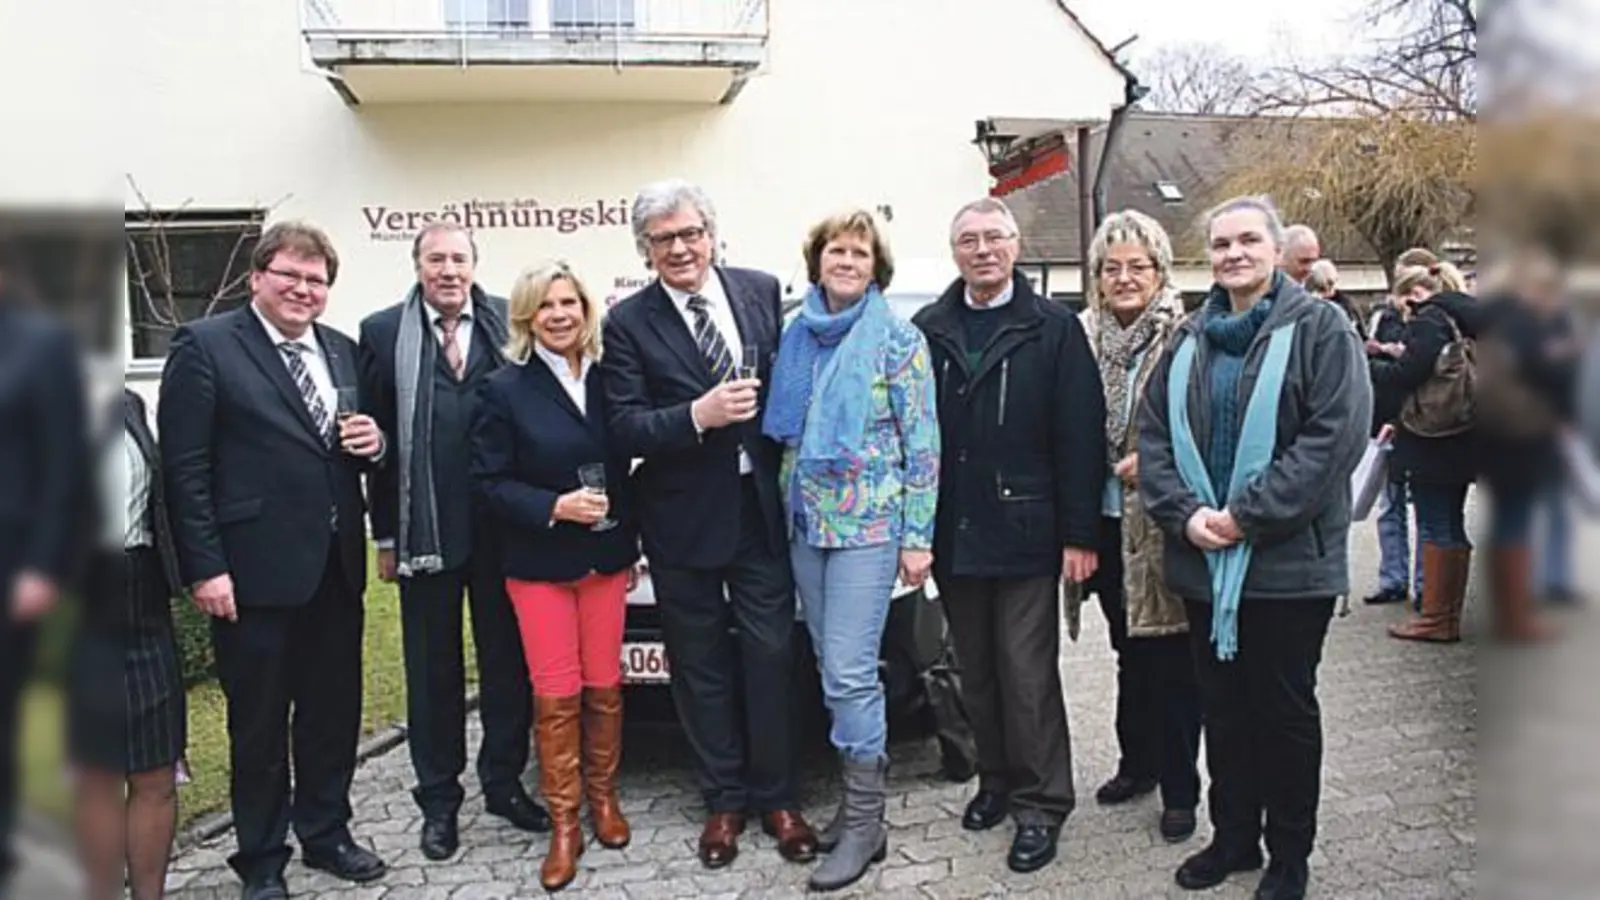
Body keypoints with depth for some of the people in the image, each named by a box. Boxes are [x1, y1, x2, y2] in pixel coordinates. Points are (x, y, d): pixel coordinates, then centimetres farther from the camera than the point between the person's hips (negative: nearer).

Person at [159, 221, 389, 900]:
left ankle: (326, 832, 35)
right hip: (255, 570, -5)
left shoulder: (342, 350, 12)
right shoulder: (205, 345, -6)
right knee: (259, 722, 9)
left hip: (336, 566, 6)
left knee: (335, 711, 15)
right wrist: (205, 567, -14)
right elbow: (185, 467, -10)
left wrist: (373, 444, -5)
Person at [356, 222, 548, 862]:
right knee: (432, 667, 11)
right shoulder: (382, 332, 1)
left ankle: (504, 782, 29)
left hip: (503, 523, 1)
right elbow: (376, 436, 0)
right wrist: (386, 532, -1)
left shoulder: (510, 323, 2)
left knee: (507, 659, 12)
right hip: (426, 527, -1)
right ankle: (438, 799, 25)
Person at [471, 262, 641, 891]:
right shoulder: (504, 389, -6)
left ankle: (603, 797, 29)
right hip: (539, 564, -2)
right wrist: (555, 507, -21)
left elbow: (625, 468, 9)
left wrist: (630, 548, 8)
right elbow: (489, 482, -7)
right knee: (555, 697, 2)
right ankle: (564, 823, 15)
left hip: (604, 559, 3)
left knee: (603, 687, 10)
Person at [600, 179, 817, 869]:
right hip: (683, 520, -1)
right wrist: (699, 415, -25)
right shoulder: (628, 322, -5)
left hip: (760, 507, 2)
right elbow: (625, 429, -10)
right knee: (702, 665, 11)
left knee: (770, 655, 7)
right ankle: (724, 800, 28)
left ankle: (776, 797, 25)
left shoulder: (762, 290, 3)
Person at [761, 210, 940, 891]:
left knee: (849, 672, -7)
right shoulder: (796, 337, 8)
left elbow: (923, 442, -7)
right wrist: (787, 511, 10)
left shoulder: (898, 339, -6)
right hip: (806, 524, 6)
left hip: (869, 523, -5)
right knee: (833, 668, 11)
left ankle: (865, 822, 7)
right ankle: (862, 789, 26)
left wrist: (918, 536, -11)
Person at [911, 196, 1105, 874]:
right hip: (953, 534, 4)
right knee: (977, 672, 14)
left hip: (1025, 533, -3)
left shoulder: (1054, 328, -2)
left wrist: (1080, 534, -10)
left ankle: (1040, 803, 16)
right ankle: (997, 779, 31)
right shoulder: (928, 330, 7)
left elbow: (1080, 436, -6)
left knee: (1027, 674, 1)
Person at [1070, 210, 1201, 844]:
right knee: (1130, 649, 19)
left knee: (1170, 658, 4)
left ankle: (1179, 790, 20)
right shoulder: (1081, 337, 5)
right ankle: (1137, 763, 36)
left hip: (1163, 523, -5)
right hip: (1107, 522, 5)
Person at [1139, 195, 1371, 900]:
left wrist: (1247, 514, -18)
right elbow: (1153, 432, 7)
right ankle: (1233, 836, 32)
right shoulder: (1189, 340, 11)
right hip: (1203, 559, 5)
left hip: (1288, 559, -4)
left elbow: (1337, 435, -16)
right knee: (1222, 704, 15)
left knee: (1285, 709, 9)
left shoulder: (1319, 328, -5)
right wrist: (1185, 514, -9)